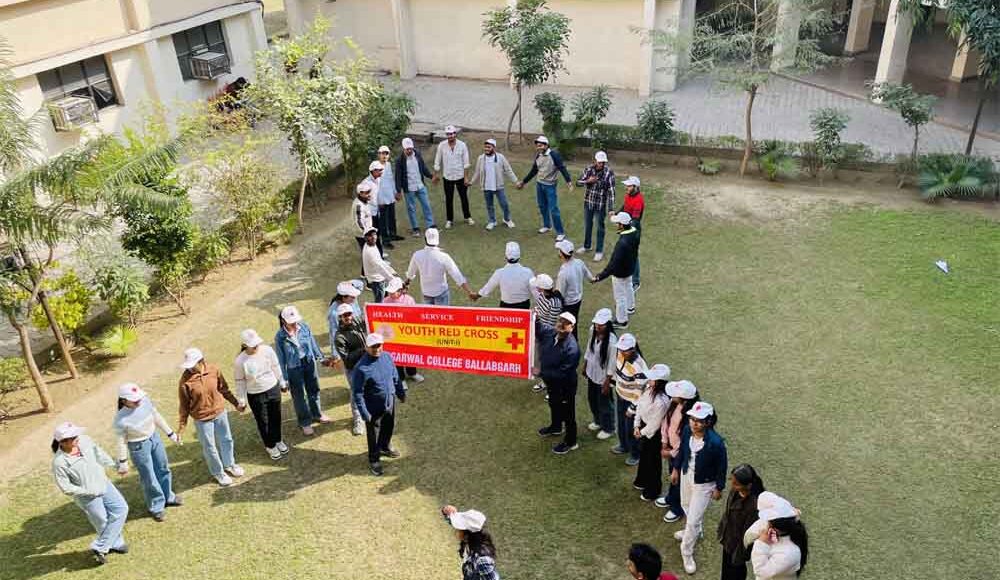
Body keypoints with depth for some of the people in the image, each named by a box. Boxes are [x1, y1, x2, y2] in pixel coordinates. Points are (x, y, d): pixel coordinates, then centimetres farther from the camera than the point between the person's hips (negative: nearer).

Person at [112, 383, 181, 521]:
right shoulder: (121, 419, -29)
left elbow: (157, 418, -1)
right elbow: (121, 442, -16)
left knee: (163, 469, 24)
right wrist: (123, 463, -6)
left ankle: (168, 497, 50)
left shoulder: (146, 401, -19)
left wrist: (170, 433, 8)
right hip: (139, 447, -5)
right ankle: (156, 507, 38)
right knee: (149, 478, 12)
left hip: (154, 438, 5)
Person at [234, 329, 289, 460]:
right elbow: (240, 382, -9)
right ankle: (270, 446, 37)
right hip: (255, 396, -2)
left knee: (276, 417, 20)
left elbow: (276, 368, 1)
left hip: (273, 389, 3)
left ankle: (278, 440, 45)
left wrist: (282, 384, 12)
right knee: (263, 422, 14)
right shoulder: (240, 361, -21)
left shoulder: (267, 350, -14)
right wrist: (241, 401, -3)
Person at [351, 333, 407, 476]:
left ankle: (385, 448, 54)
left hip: (390, 403, 6)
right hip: (374, 408, -6)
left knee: (389, 428, 27)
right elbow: (357, 393, -20)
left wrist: (401, 393, 16)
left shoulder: (387, 357, -8)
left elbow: (395, 377, 8)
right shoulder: (361, 367, -26)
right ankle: (374, 461, 33)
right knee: (374, 435, 12)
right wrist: (364, 413, -20)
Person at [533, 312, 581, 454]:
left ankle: (570, 442, 36)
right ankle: (555, 427, 60)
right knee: (553, 405, 32)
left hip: (565, 386, -8)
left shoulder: (572, 349, -35)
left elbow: (562, 373, -31)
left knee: (567, 413, 14)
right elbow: (536, 329, 2)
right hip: (551, 381, 8)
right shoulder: (550, 331, -16)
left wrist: (541, 372, -28)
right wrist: (535, 319, -21)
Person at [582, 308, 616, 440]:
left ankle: (608, 429, 39)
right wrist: (585, 366, 15)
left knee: (604, 404, 14)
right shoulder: (593, 330, -13)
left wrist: (607, 383, -16)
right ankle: (598, 421, 53)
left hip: (603, 377, -7)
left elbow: (612, 364, -23)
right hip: (592, 373, 7)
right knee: (592, 399, 26)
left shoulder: (612, 341, -32)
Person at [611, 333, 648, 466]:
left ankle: (635, 454, 35)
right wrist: (615, 384, 19)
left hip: (631, 401, -7)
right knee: (620, 423, 26)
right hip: (620, 396, 7)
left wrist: (632, 409, -18)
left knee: (631, 429, 10)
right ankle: (624, 446, 51)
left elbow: (640, 391, -27)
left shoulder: (638, 367, -36)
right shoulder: (621, 354, -14)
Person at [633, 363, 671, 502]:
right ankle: (642, 481, 54)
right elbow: (640, 405, 1)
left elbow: (655, 424, -25)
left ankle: (652, 491, 38)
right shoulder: (648, 388, -12)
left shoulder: (661, 401, -37)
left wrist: (642, 432, -10)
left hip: (653, 433, -8)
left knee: (653, 461, 15)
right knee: (643, 455, 29)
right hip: (644, 426, 8)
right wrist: (637, 426, -1)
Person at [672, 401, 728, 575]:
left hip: (704, 483, -6)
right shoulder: (687, 430, -20)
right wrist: (676, 468, 11)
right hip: (686, 475, 6)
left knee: (693, 519, 4)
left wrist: (719, 488, -7)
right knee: (687, 507, 30)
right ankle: (693, 532, 61)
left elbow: (721, 466, -18)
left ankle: (687, 552, 30)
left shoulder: (716, 442, -34)